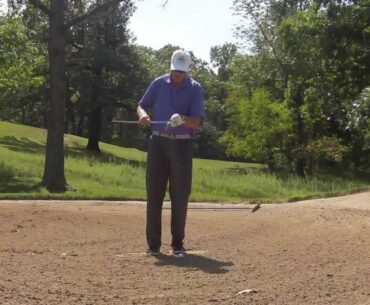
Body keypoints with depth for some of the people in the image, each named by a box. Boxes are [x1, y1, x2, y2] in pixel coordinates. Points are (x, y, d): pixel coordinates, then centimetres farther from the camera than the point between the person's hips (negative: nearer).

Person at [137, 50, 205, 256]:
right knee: (154, 192, -1)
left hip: (182, 145, -1)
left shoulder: (195, 89, -2)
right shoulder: (159, 83, 5)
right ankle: (153, 243, 6)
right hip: (158, 142, 1)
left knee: (180, 195, 1)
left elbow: (197, 121, -9)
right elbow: (142, 105, 11)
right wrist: (143, 114, -12)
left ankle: (178, 243, 12)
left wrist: (182, 120, -31)